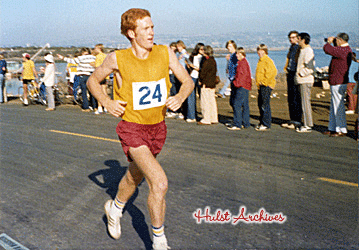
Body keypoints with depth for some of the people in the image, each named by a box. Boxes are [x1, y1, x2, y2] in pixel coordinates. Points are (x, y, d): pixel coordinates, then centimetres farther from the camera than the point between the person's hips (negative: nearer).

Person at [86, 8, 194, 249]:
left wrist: (180, 97, -19)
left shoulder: (165, 53, -7)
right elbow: (93, 81, 4)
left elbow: (188, 81, 2)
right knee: (160, 182, -20)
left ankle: (115, 208, 56)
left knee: (135, 178, 25)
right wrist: (107, 103, -12)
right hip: (132, 128, -4)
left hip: (158, 128, 5)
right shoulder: (117, 59, -13)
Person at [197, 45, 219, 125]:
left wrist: (200, 80, 3)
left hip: (206, 85, -9)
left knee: (205, 102, -3)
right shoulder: (213, 61, 11)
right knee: (212, 102, 12)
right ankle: (214, 119, 17)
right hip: (212, 84, 9)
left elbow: (202, 73, -16)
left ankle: (206, 120, 0)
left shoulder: (207, 62, -17)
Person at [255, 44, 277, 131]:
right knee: (260, 104, 13)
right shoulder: (260, 61, 17)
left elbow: (273, 72, -25)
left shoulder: (268, 61, -13)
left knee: (265, 105, -8)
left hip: (266, 86, -10)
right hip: (261, 86, 10)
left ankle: (266, 124, -4)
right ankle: (262, 123, 22)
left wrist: (264, 81, -19)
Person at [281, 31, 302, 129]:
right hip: (290, 74, 9)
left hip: (296, 75, -9)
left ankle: (297, 122, -2)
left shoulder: (300, 48, -10)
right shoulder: (291, 47, 18)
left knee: (296, 99, -7)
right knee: (290, 98, 12)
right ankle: (292, 120, 19)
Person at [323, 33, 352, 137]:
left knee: (338, 106, -5)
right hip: (336, 82, 11)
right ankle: (332, 128, 23)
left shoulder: (342, 51, -19)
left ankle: (342, 130, 1)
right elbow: (334, 50, 31)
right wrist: (332, 42, 16)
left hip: (338, 83, -11)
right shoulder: (347, 50, 14)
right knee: (333, 107, 15)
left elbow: (327, 49, -26)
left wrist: (329, 42, -5)